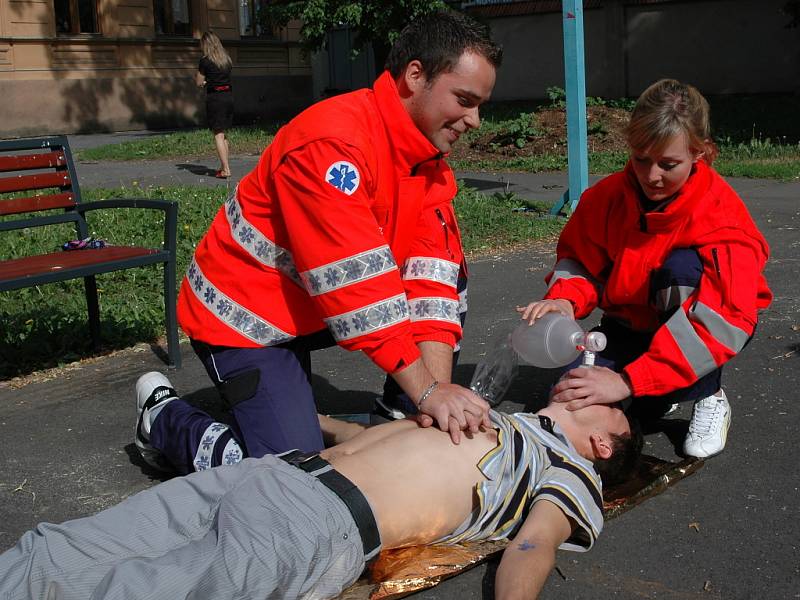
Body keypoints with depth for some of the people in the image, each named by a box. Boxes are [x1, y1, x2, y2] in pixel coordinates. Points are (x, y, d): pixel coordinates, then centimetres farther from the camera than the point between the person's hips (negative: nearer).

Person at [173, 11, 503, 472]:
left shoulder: (431, 161, -3)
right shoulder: (332, 143, -28)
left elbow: (432, 276, -12)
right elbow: (356, 284, -33)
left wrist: (439, 388, -24)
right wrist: (427, 391, -33)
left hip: (317, 306, 8)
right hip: (246, 316, -8)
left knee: (452, 279, -5)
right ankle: (167, 415, 9)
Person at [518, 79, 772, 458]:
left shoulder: (722, 214, -28)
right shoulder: (608, 196, -15)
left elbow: (723, 320, -37)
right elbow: (578, 257, -3)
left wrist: (628, 381, -44)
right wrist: (565, 299, -30)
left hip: (695, 325, -3)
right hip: (633, 324, 3)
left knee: (682, 268, -35)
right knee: (576, 390, -24)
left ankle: (709, 399, -14)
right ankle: (653, 392, 10)